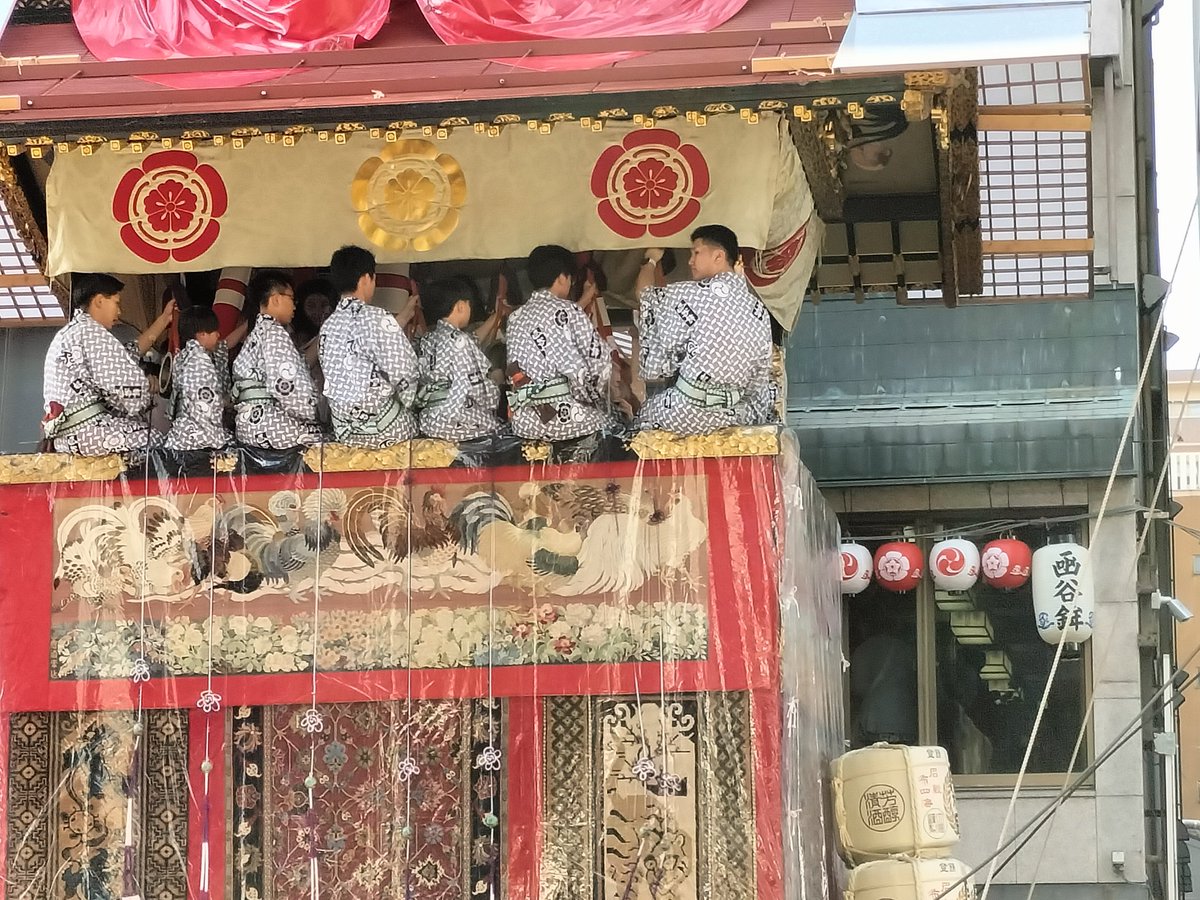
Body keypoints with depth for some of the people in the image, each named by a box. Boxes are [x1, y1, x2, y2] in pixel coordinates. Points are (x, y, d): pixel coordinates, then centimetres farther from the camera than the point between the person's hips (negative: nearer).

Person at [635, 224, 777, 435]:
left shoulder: (690, 295, -10)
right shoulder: (759, 310, 4)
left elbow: (644, 292, 9)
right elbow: (760, 378, 7)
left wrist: (652, 260, 27)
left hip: (686, 417, -3)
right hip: (738, 415, 4)